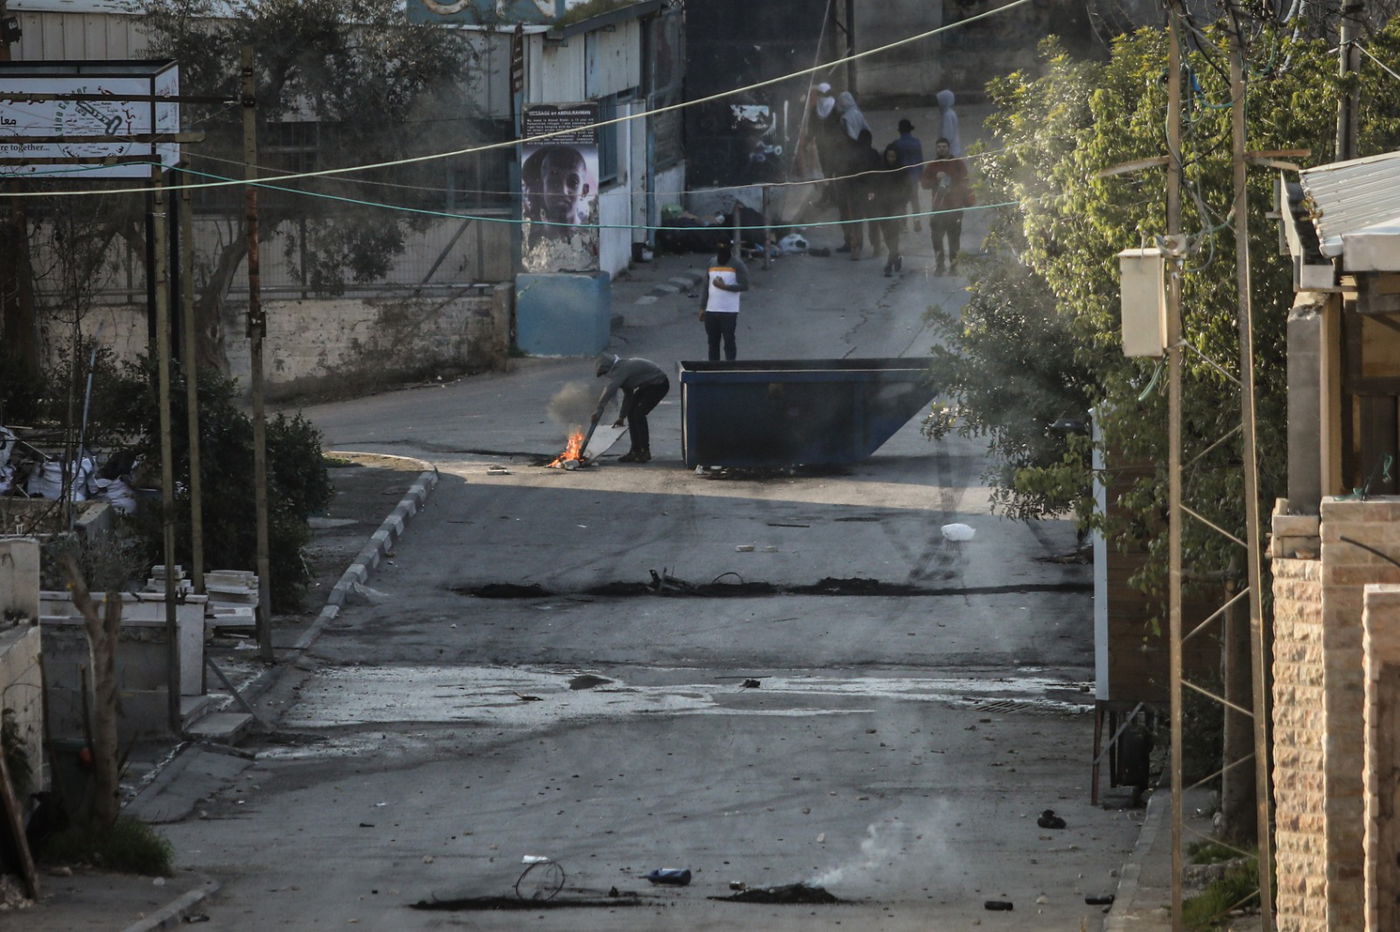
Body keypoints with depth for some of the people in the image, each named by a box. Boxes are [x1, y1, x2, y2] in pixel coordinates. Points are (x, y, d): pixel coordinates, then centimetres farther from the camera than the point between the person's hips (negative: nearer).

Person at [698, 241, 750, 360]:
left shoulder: (737, 264, -5)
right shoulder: (712, 264, 12)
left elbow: (744, 286, -12)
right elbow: (706, 287, 13)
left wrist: (724, 286, -17)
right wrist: (702, 308, 8)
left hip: (729, 311, -5)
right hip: (711, 311, 5)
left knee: (729, 342, -3)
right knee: (713, 342, 7)